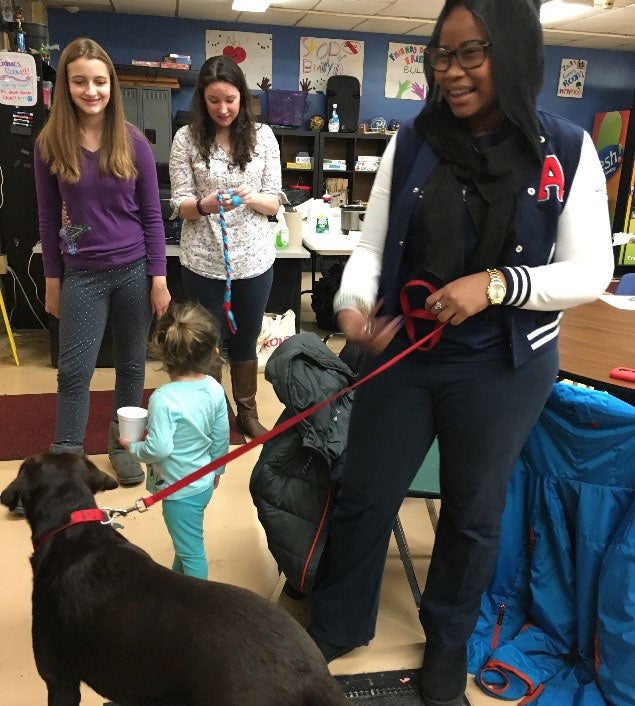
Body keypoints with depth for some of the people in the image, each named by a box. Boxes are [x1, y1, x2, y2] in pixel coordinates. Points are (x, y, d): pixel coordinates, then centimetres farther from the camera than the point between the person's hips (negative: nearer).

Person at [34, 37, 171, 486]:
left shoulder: (133, 142, -4)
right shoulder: (50, 144, -3)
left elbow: (151, 215, -1)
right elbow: (49, 219, 3)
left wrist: (159, 278, -4)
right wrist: (53, 281, 4)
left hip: (134, 270, 1)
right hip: (82, 275, 0)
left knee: (131, 363, 11)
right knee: (75, 370, 2)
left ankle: (122, 443, 29)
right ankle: (66, 457, 15)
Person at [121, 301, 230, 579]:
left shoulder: (163, 399, -28)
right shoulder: (214, 389, -9)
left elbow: (158, 449, -31)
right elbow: (221, 437, 1)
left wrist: (132, 446, -10)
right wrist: (216, 470, 17)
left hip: (180, 490, -7)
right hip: (204, 483, 7)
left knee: (191, 551, 10)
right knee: (185, 539, 30)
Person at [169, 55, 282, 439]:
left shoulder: (263, 136, 0)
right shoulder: (187, 138, -4)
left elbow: (275, 203, 1)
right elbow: (180, 205, -4)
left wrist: (251, 197, -21)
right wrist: (205, 205, -26)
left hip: (254, 260, 1)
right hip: (204, 262, -1)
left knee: (246, 342, 15)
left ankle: (247, 412, 33)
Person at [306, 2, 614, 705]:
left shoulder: (566, 151, -7)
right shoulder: (411, 142, -2)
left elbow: (591, 272, -8)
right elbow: (372, 245, 0)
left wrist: (496, 283, -23)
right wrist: (353, 303, -21)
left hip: (503, 368, -1)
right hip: (401, 354, 2)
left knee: (472, 510, 16)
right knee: (363, 496, 12)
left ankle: (448, 641, 42)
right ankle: (335, 626, 38)